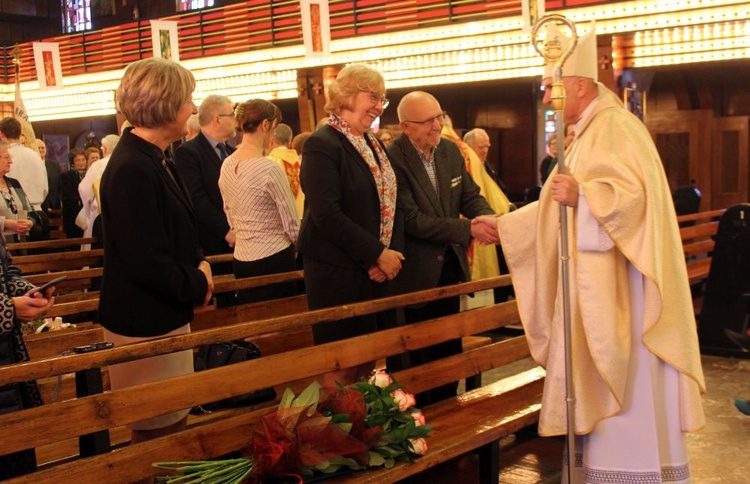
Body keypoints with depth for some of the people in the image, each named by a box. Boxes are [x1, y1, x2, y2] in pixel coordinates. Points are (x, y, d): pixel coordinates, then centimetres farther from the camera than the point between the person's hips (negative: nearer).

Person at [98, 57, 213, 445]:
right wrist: (198, 285, -9)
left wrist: (200, 261, 2)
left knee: (174, 426, 18)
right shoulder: (131, 170, -23)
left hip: (165, 316, 10)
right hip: (144, 325, -10)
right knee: (160, 434, 2)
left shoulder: (156, 158, 9)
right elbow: (148, 263, -25)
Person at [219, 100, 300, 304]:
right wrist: (301, 244, 7)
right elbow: (293, 225, -12)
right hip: (274, 260, -7)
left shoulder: (227, 165, 4)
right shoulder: (270, 168, -17)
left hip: (241, 260, 7)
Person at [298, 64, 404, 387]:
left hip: (377, 270, 8)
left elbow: (389, 203, 13)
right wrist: (378, 254, -17)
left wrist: (391, 253, -5)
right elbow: (327, 215, -20)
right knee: (341, 366, 0)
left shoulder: (374, 145, 14)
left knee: (368, 360, 14)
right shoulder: (322, 145, -12)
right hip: (337, 272, -8)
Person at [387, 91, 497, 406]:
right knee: (417, 354, 6)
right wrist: (468, 230, -27)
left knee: (449, 347, 18)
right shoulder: (393, 160, -21)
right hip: (414, 273, -7)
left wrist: (489, 218, -17)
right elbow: (411, 219, -24)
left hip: (450, 266, 7)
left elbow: (470, 195, 6)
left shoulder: (450, 150, 2)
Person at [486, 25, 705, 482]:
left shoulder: (615, 126, -11)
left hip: (618, 283, -10)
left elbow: (635, 193, -23)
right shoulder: (585, 135, 19)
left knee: (627, 386, -4)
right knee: (598, 383, 11)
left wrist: (581, 196, -36)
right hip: (592, 282, 10)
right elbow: (556, 205, 23)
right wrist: (503, 225, 18)